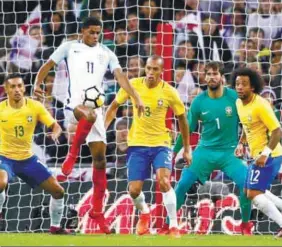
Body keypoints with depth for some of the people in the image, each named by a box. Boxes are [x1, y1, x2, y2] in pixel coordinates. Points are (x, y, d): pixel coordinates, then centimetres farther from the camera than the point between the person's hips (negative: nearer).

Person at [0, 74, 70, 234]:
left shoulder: (35, 106, -8)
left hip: (28, 159, 3)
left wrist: (55, 134, -30)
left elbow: (56, 127, -7)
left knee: (58, 191, 2)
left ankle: (55, 227, 23)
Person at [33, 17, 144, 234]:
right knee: (88, 115, -41)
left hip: (96, 107, 4)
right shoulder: (69, 47, 8)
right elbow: (48, 65, 10)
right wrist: (38, 84, -9)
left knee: (100, 157, -1)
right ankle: (73, 155, -18)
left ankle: (97, 210, 7)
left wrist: (137, 99, -10)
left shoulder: (106, 53, 13)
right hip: (74, 103, -4)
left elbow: (120, 76, 3)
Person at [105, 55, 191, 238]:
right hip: (137, 144, 2)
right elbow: (114, 106, 8)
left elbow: (182, 118, 4)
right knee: (134, 190, -1)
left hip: (160, 143, -2)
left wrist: (187, 149, 8)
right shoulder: (133, 85, -8)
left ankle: (174, 226, -13)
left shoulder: (169, 92, -11)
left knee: (164, 182, -25)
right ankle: (144, 213, 34)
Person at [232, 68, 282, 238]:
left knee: (253, 193, -13)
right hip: (258, 154, 10)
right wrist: (241, 143, 13)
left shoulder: (260, 105, -21)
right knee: (255, 191, 18)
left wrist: (265, 153, -33)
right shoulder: (239, 103, 5)